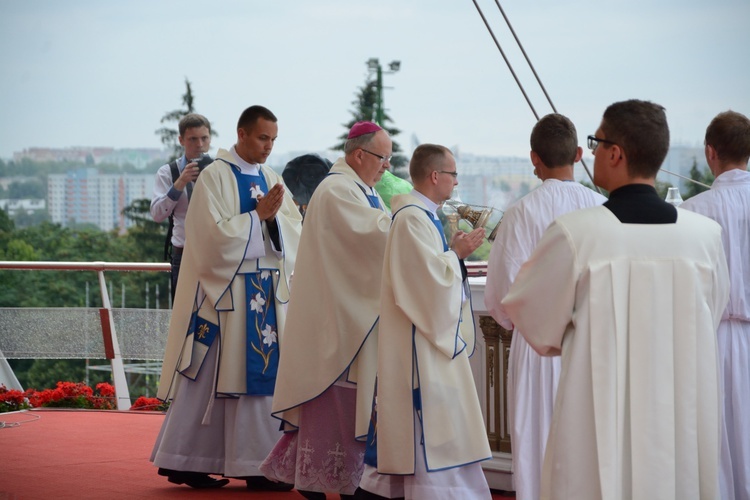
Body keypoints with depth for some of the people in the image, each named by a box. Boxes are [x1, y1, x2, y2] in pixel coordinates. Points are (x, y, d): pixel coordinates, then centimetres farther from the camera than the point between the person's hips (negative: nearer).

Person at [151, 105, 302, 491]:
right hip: (227, 291, -7)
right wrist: (259, 214, -15)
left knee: (261, 374, 4)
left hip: (268, 291, 7)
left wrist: (276, 213, -11)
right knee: (211, 376, -4)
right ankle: (181, 460, 3)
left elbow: (295, 231, 7)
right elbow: (215, 233, -15)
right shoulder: (215, 176, -7)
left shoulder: (271, 179, 13)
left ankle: (258, 465, 9)